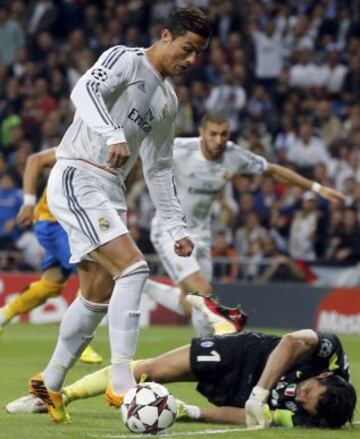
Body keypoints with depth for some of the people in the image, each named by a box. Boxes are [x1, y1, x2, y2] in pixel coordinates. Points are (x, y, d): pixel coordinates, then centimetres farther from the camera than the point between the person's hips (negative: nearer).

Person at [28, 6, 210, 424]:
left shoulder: (168, 100, 19)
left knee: (98, 298, 9)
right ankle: (121, 382, -25)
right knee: (132, 267, -22)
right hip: (77, 179, -9)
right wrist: (114, 135, -41)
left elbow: (158, 169, 25)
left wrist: (177, 227, 20)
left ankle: (50, 384, 23)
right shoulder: (124, 59, -5)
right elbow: (84, 91, -25)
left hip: (109, 193, 9)